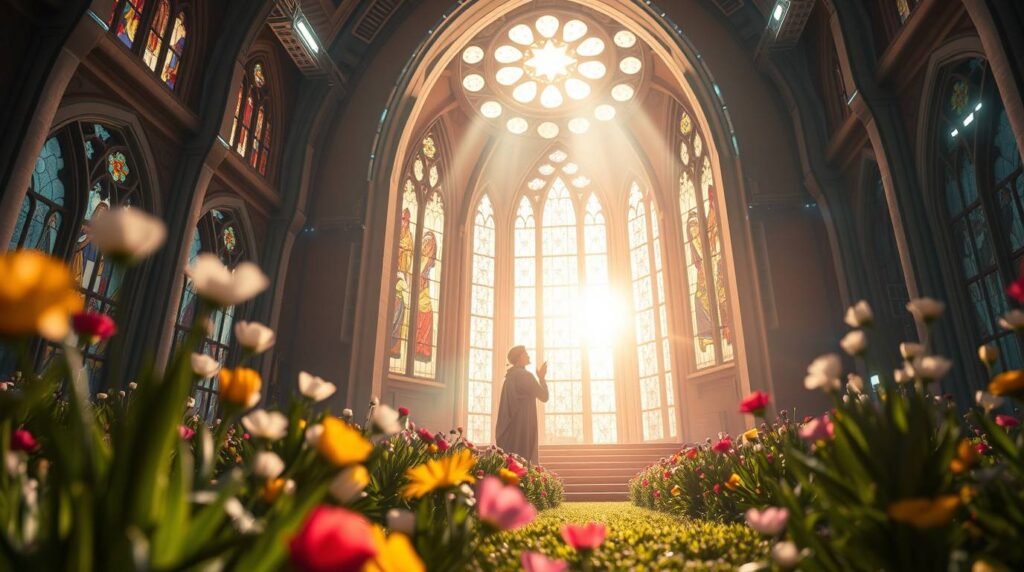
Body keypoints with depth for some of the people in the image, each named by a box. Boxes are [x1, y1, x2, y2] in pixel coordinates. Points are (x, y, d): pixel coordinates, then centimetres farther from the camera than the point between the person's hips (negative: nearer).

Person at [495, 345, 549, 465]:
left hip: (509, 428, 9)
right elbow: (544, 396, -9)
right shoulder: (525, 375, -12)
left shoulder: (510, 377, 14)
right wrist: (542, 378, 6)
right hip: (522, 427, -9)